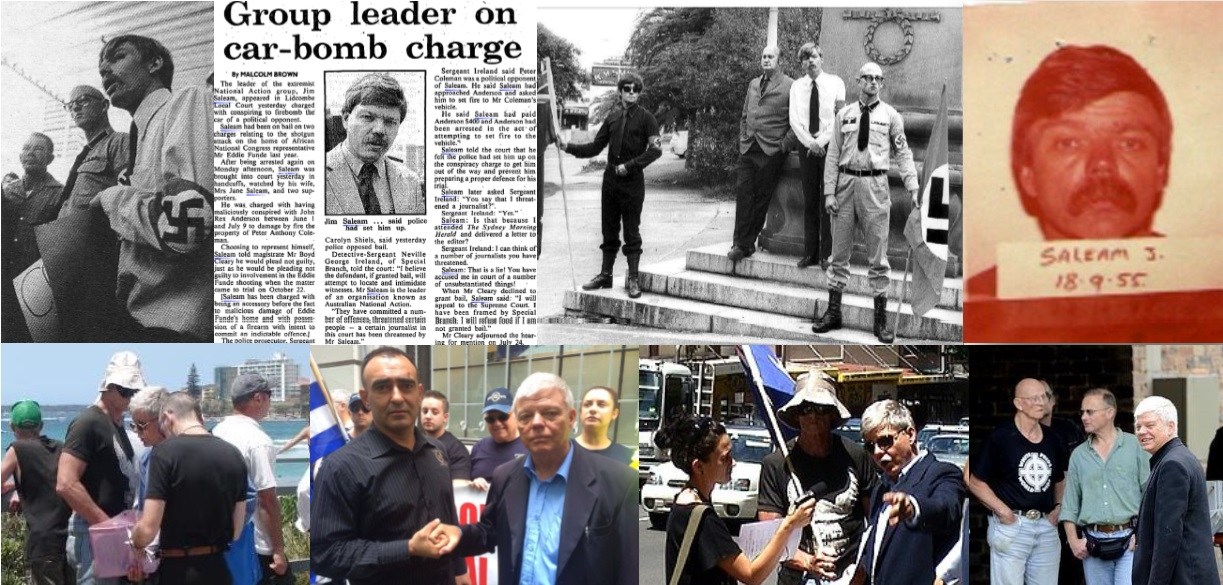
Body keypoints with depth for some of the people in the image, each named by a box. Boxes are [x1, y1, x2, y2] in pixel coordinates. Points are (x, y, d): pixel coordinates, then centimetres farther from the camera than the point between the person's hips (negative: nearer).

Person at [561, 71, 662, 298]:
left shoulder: (645, 118, -2)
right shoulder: (612, 117, 11)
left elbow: (656, 149, -11)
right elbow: (596, 147, 14)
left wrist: (629, 165, -17)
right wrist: (568, 148, 4)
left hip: (633, 180, -5)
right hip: (611, 179, 5)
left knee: (631, 232, -1)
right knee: (609, 230, 9)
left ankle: (632, 279, 4)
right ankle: (605, 275, 17)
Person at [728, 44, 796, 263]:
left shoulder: (790, 86, -2)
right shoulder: (753, 84, 19)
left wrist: (785, 143, -9)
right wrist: (742, 139, 14)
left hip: (772, 152, -5)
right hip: (748, 149, 5)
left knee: (761, 198, -2)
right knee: (743, 193, -4)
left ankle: (746, 243, 4)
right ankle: (741, 243, -3)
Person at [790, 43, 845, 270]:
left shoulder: (835, 83, 2)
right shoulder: (796, 87, 10)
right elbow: (794, 119, 2)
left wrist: (821, 141, -11)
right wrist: (809, 142, -11)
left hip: (829, 147, -3)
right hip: (806, 148, 3)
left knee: (828, 202, -5)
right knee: (809, 202, 3)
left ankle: (826, 254, -3)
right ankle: (810, 253, 7)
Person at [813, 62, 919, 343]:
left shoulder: (891, 116, 4)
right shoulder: (844, 114, 7)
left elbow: (903, 153, 3)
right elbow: (833, 154, 7)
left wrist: (913, 187, -6)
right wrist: (829, 191, 0)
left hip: (875, 185, -2)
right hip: (846, 182, 2)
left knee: (878, 255, 3)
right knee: (839, 252, 9)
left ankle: (881, 319, 10)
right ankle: (833, 312, 19)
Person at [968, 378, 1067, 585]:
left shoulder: (1051, 439, 11)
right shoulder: (1001, 437, -8)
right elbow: (975, 482, -6)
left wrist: (1058, 506, 11)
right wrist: (1002, 510, -13)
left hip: (1046, 527, 6)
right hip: (1011, 524, -6)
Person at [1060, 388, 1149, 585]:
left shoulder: (1135, 446, 2)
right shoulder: (1078, 455, 12)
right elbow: (1070, 504, 12)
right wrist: (1073, 540, 2)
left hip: (1129, 540, -4)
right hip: (1092, 543, 4)